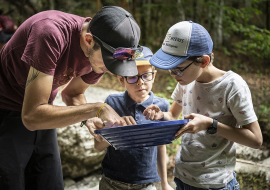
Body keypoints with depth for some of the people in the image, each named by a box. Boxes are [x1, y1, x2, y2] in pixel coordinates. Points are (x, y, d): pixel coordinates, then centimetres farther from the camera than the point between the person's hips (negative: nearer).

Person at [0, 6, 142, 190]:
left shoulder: (100, 53, -11)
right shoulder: (52, 35, -34)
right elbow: (31, 116, -34)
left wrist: (89, 119, -13)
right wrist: (96, 109, -35)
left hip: (39, 115, 6)